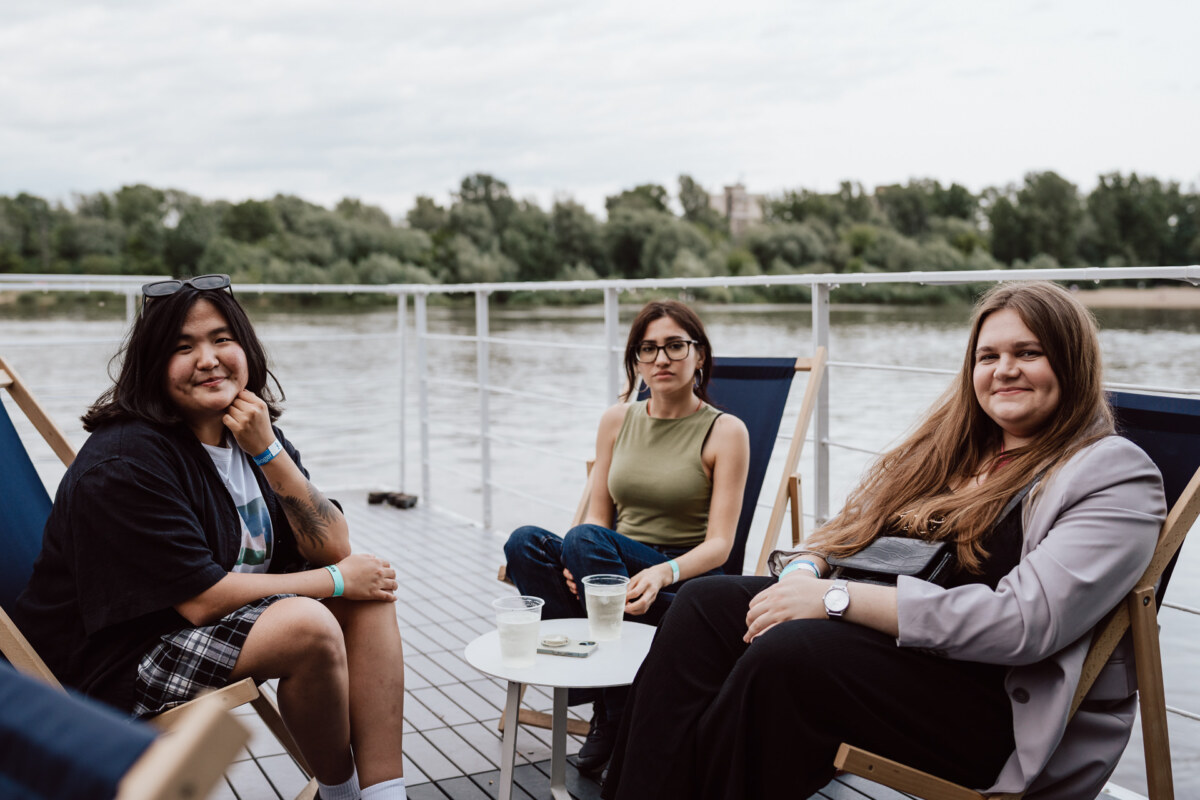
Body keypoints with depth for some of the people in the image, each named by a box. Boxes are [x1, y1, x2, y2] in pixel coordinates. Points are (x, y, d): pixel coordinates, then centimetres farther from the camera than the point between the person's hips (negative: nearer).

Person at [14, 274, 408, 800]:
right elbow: (202, 599, -24)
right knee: (308, 625, -29)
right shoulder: (125, 462, -21)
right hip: (120, 666, -8)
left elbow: (333, 549, -5)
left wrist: (268, 451, -18)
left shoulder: (251, 431, 3)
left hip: (238, 620, 9)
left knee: (371, 587, -5)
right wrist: (337, 580, -15)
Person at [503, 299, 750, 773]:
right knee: (525, 544, -25)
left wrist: (663, 573, -30)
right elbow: (598, 515, 9)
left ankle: (618, 715, -23)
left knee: (587, 540, -33)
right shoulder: (617, 420, 11)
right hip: (614, 573, 4)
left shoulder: (726, 432, -3)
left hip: (687, 580, -4)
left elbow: (718, 544, -9)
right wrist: (578, 566, -15)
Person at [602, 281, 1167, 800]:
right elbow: (854, 526, 21)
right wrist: (804, 571, -5)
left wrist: (839, 598, -20)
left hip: (1008, 707, -7)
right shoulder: (949, 443, 18)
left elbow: (1026, 621, -18)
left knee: (787, 653, -32)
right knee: (707, 602, -14)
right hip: (893, 641, 7)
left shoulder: (1117, 475, -5)